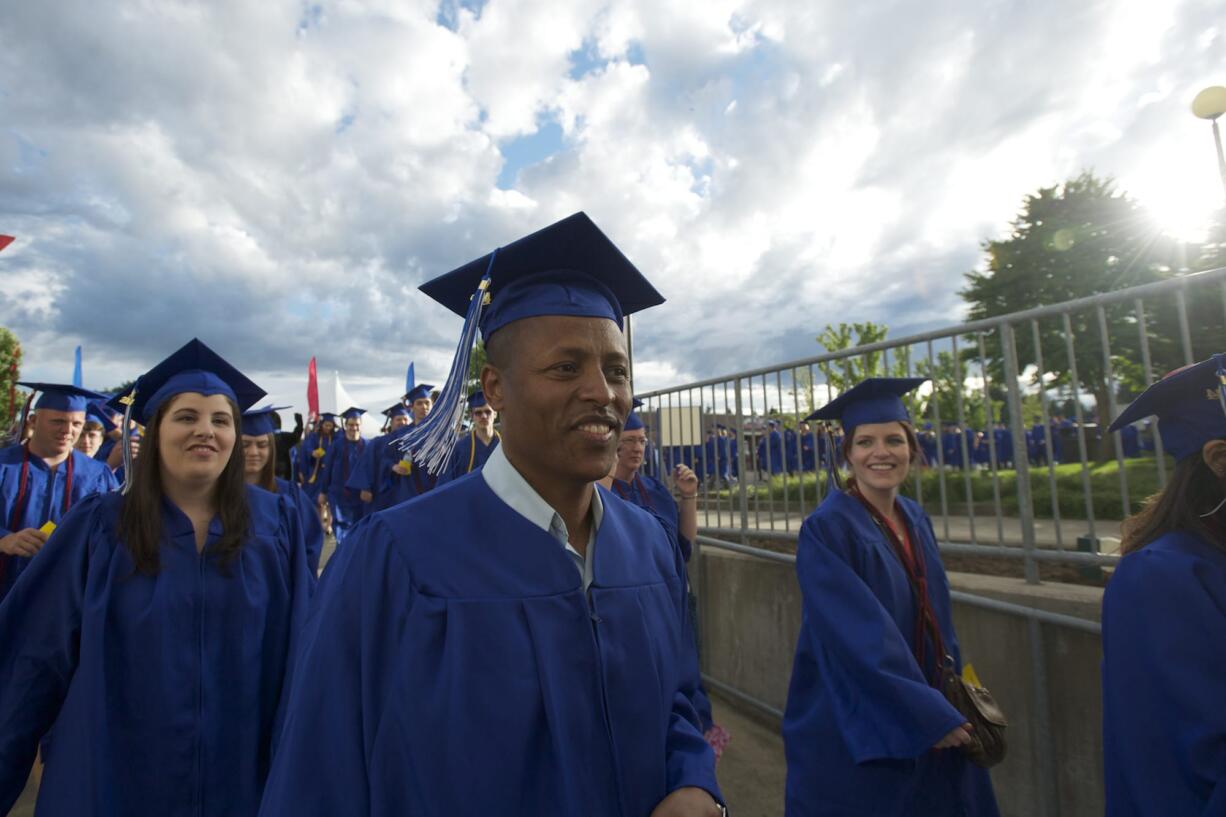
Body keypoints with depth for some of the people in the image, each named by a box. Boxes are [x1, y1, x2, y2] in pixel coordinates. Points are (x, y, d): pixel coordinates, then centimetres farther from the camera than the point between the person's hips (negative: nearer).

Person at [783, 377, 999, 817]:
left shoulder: (916, 519, 2)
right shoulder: (826, 529, -21)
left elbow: (935, 615, 10)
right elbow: (861, 637, -23)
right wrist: (930, 714, -18)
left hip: (930, 713, 7)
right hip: (857, 730, -7)